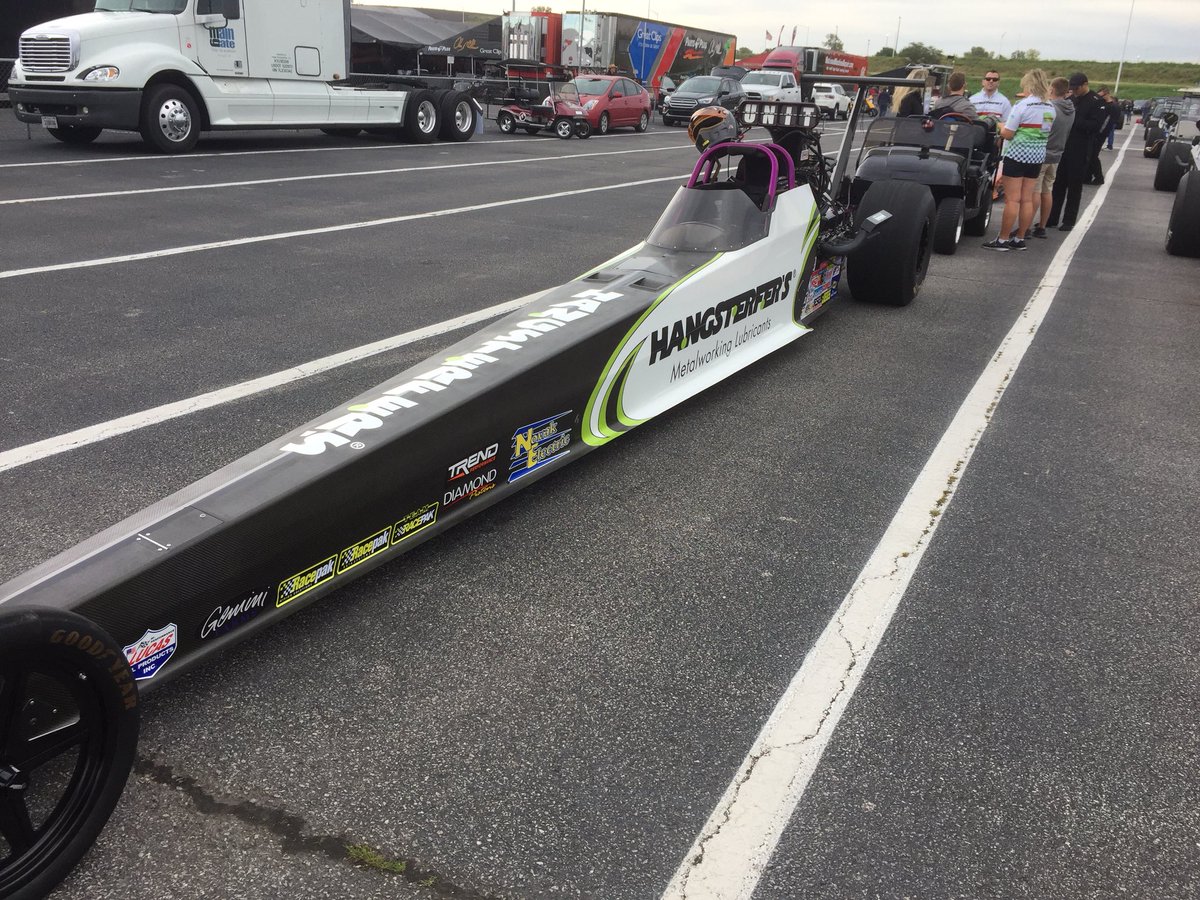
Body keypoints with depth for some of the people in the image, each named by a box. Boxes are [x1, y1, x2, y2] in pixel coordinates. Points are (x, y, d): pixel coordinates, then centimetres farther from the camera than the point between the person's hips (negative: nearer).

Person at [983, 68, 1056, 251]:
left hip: (1017, 154, -7)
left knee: (1012, 199, -5)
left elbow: (1007, 134, -13)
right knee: (1027, 199, 9)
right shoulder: (1051, 108, 7)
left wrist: (1001, 126, 7)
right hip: (1038, 156, 7)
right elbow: (1046, 132, 16)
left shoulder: (1023, 106, -14)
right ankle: (1020, 239, 14)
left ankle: (1002, 240, -2)